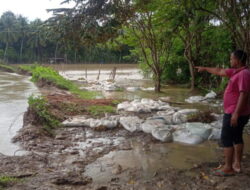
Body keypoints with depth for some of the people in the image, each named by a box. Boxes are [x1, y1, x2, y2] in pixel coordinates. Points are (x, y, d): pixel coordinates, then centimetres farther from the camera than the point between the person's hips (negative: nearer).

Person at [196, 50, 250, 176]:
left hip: (235, 113, -10)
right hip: (235, 112, 10)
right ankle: (237, 164, 24)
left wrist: (236, 113, -29)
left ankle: (228, 168, 2)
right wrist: (205, 69, 33)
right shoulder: (236, 71, 10)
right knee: (237, 137, 15)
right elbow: (219, 71, 23)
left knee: (226, 139, -4)